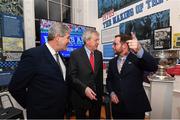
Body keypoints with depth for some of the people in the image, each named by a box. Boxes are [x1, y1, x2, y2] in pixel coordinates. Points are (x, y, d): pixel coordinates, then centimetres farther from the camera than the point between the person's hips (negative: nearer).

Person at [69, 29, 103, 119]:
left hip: (96, 95, 4)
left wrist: (101, 92, 13)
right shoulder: (75, 54, -11)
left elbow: (100, 75, 10)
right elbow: (72, 76, -13)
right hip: (81, 96, -4)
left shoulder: (99, 54, 4)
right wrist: (84, 89, -24)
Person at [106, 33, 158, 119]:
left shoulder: (137, 58, -8)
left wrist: (139, 50, -42)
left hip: (135, 106, -3)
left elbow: (153, 67, -26)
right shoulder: (112, 62, 6)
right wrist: (111, 92, -5)